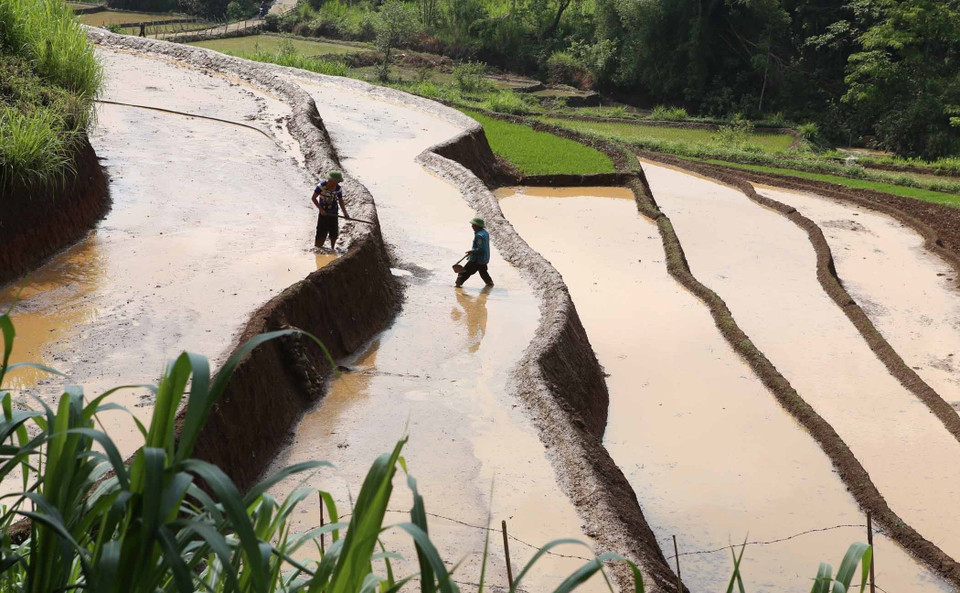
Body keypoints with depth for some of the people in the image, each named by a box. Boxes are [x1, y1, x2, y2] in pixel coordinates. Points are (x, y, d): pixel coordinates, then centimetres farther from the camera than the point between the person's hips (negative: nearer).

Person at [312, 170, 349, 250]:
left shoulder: (338, 188, -6)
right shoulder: (321, 186, -18)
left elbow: (341, 201, 6)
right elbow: (313, 198, -12)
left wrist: (345, 212, -5)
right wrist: (321, 209, -18)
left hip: (334, 214, 4)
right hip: (323, 213, -4)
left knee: (334, 233, 12)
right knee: (321, 235, -5)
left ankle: (332, 249, 33)